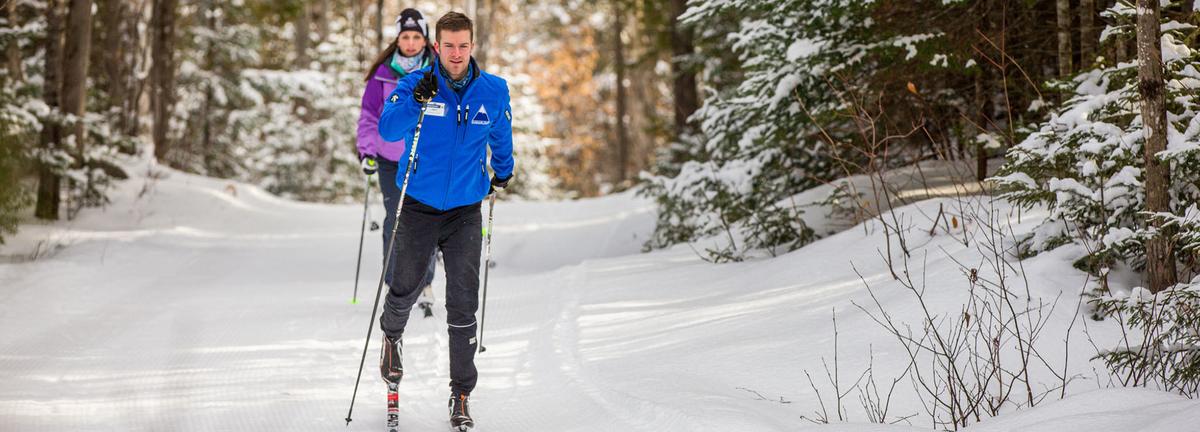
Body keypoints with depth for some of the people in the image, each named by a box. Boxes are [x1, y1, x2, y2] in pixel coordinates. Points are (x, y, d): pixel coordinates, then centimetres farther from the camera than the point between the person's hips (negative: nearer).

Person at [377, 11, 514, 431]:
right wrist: (416, 101, -39)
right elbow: (388, 129, -24)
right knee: (405, 290, 13)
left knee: (463, 305, -5)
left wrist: (503, 172, 31)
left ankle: (461, 395, 2)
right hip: (418, 207, -1)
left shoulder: (493, 91, -3)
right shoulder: (415, 84, -10)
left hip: (465, 213, 1)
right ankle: (392, 336, 49)